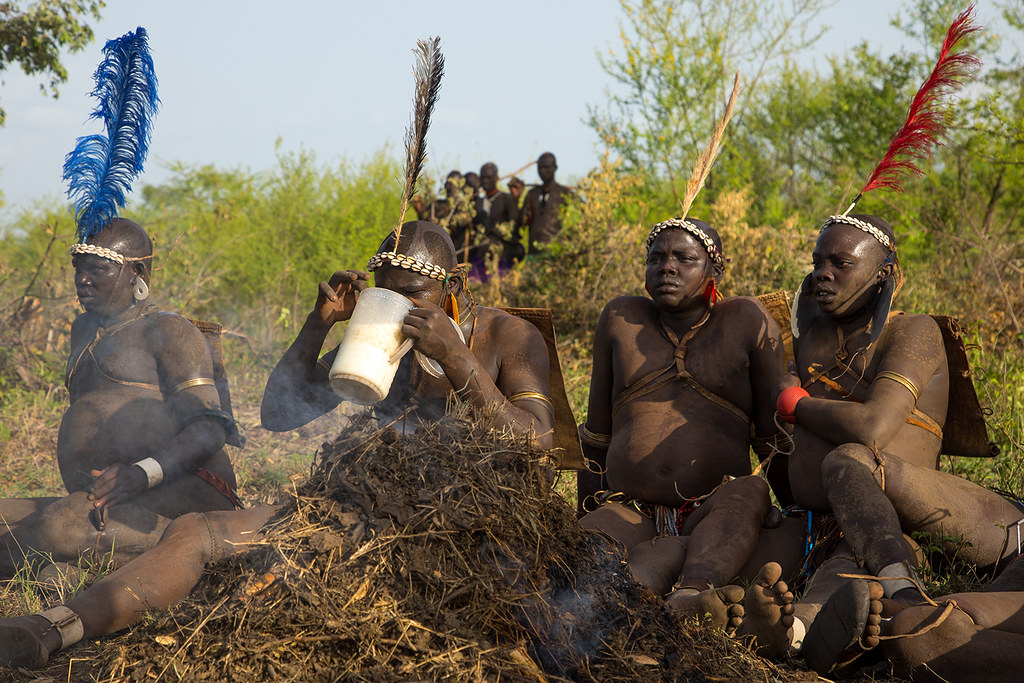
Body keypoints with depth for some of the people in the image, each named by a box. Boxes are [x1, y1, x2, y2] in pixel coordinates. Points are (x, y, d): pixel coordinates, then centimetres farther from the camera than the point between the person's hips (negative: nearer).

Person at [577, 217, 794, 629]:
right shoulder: (622, 318, 14)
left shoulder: (746, 322, 8)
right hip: (629, 513, 2)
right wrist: (582, 518, 23)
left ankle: (693, 595, -62)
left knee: (751, 491, -36)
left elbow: (774, 436, 9)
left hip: (714, 513, -1)